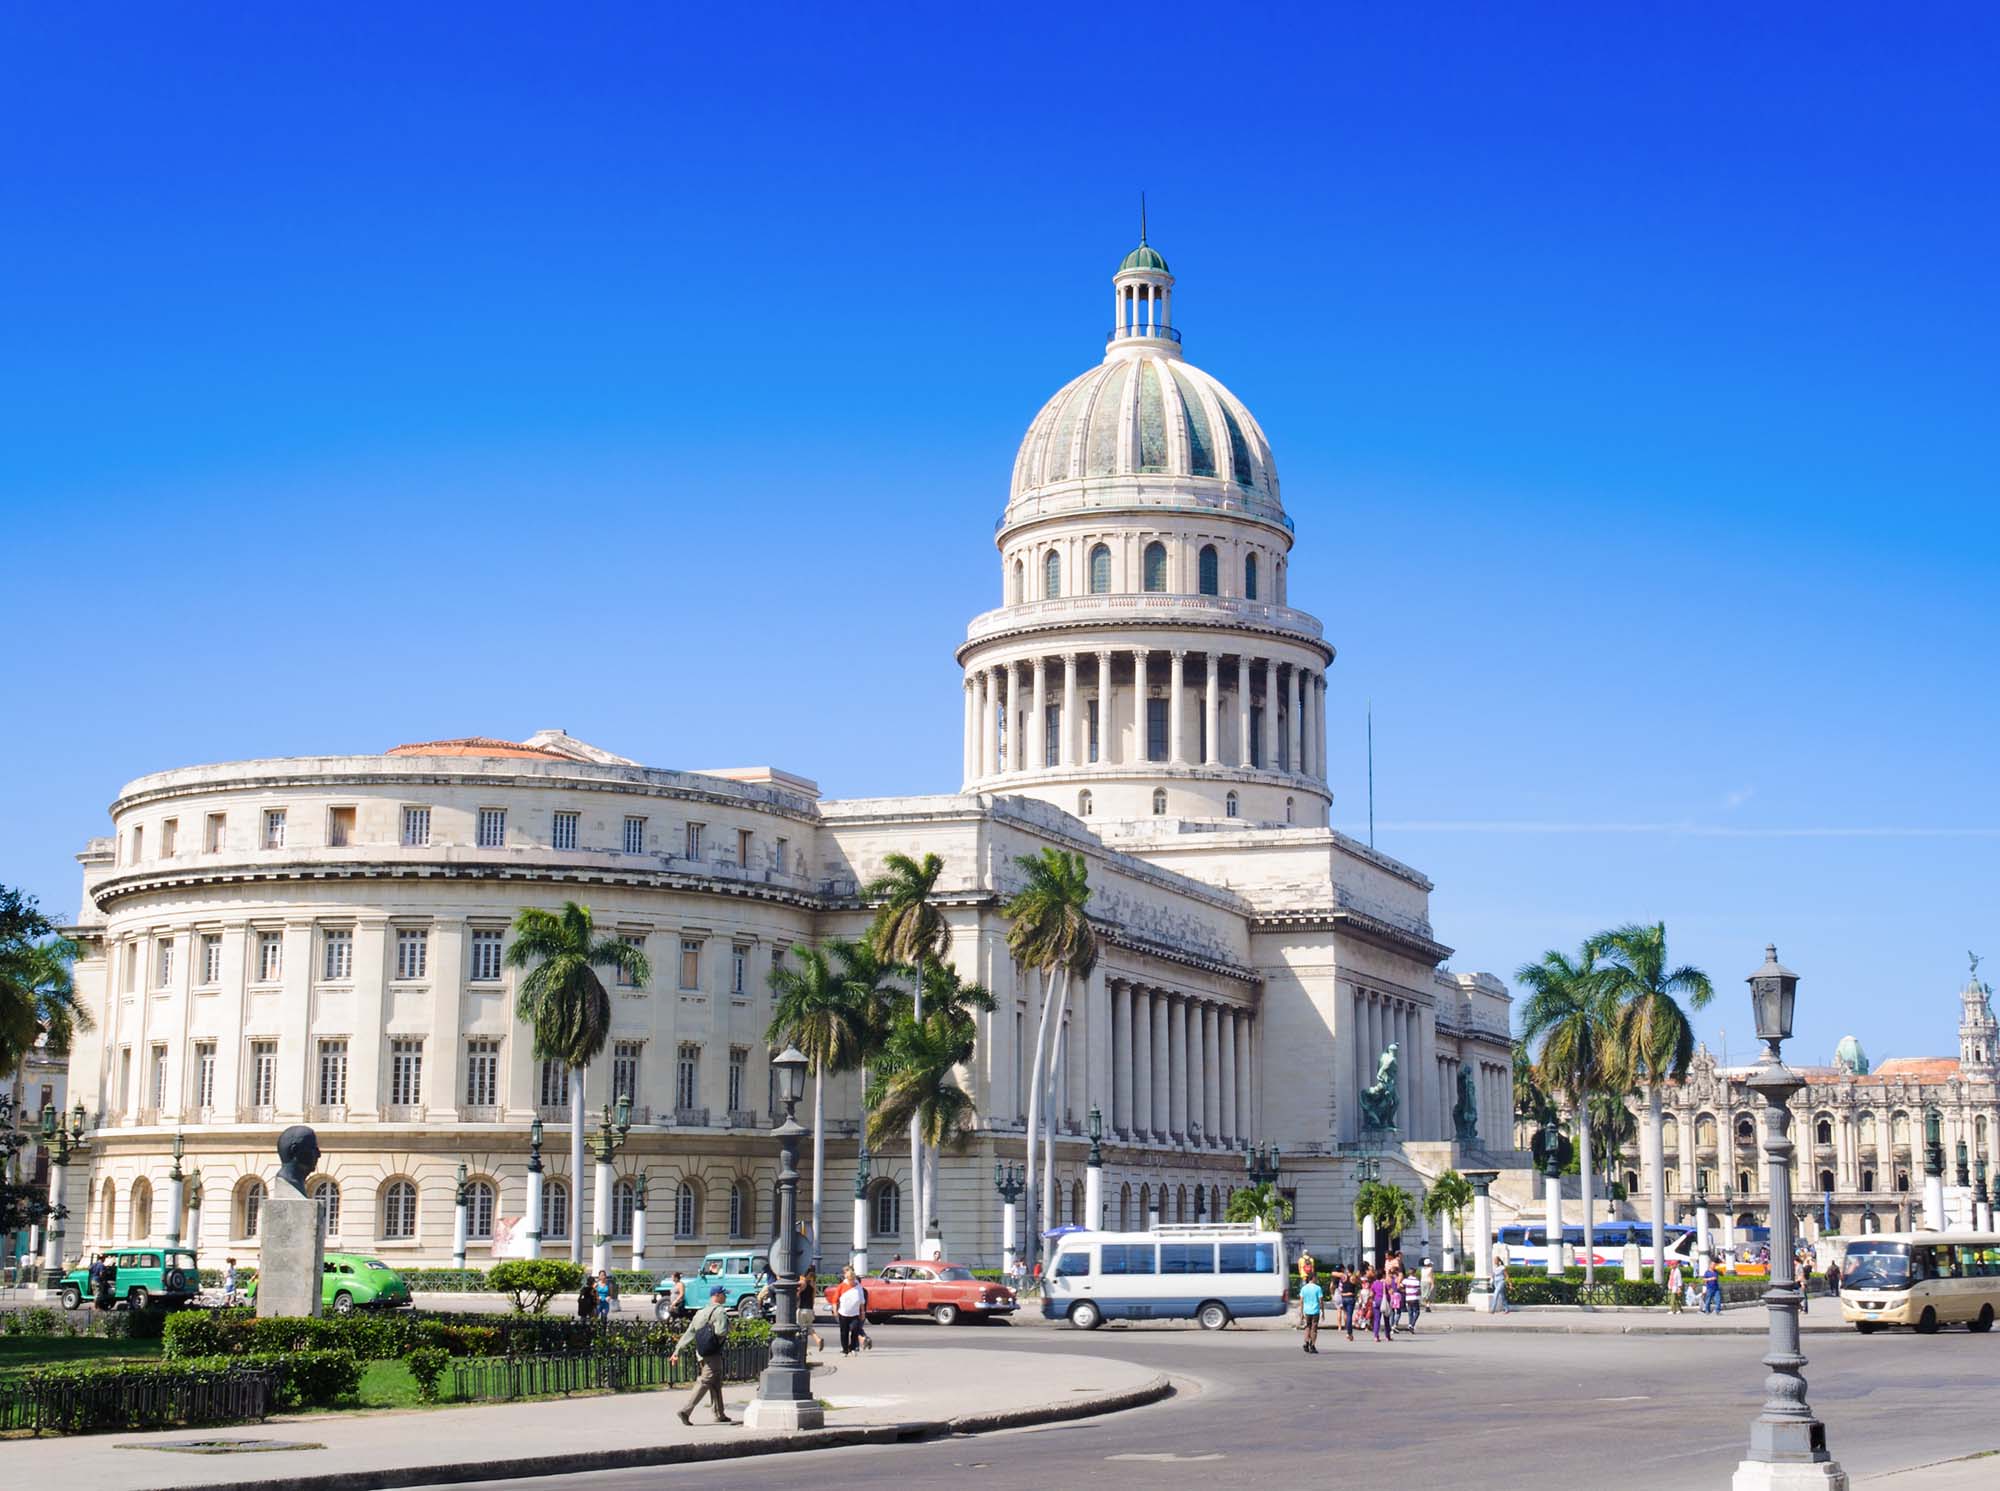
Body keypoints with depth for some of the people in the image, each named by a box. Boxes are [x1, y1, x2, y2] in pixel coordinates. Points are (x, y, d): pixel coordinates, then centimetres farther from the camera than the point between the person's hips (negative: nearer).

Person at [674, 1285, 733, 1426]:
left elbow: (688, 1333, 13)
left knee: (716, 1385, 17)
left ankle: (719, 1415, 23)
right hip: (712, 1355, -9)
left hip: (700, 1354, 9)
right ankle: (685, 1411, -18)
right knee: (704, 1383, -9)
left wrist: (678, 1350, 11)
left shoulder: (700, 1312, 16)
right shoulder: (719, 1311, -9)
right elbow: (721, 1332, -23)